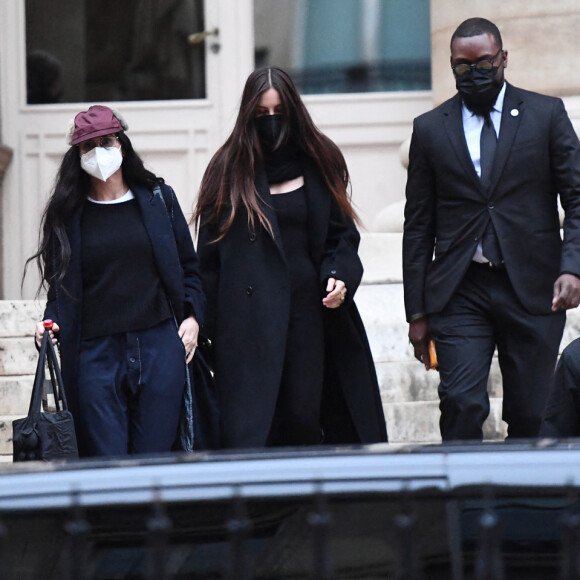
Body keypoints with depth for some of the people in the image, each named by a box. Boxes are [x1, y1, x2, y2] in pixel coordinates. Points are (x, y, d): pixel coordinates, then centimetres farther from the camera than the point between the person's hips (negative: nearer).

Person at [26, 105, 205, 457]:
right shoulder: (67, 215, 10)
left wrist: (192, 316, 1)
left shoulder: (159, 199, 10)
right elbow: (60, 284, 13)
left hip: (160, 346, 0)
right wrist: (51, 323, -6)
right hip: (96, 353, 0)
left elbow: (189, 266, 15)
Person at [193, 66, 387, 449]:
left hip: (308, 309, 3)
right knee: (250, 429, -9)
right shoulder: (230, 169, 3)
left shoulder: (319, 163, 11)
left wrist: (339, 276, -6)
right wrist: (209, 326, -4)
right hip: (249, 317, -3)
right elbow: (210, 254, 1)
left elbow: (342, 234, 15)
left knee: (304, 417, 2)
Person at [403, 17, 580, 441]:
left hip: (532, 290, 0)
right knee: (462, 405, -14)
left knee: (532, 416, 1)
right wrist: (417, 311, 7)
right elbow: (418, 226, 12)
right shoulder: (430, 129, 10)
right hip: (459, 292, 0)